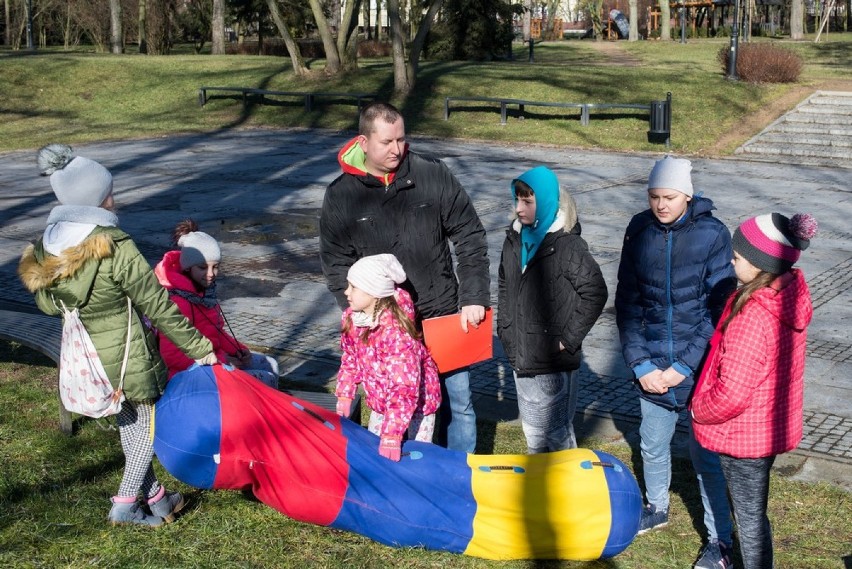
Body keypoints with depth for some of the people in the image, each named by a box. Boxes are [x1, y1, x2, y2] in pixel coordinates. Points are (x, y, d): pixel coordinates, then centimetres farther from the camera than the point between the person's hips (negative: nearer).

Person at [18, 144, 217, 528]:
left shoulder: (47, 247, -6)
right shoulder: (116, 249, -25)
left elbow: (46, 302, 8)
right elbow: (158, 307, -19)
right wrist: (199, 347, -10)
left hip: (85, 358, 7)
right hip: (127, 355, -7)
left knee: (129, 420, 23)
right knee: (151, 419, 13)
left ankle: (151, 493, 35)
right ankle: (125, 504, 17)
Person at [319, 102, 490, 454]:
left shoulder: (433, 175, -5)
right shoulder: (341, 196, -4)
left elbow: (470, 237, -1)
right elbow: (337, 266, 0)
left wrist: (474, 298, -7)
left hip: (443, 316, 1)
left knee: (457, 403, 12)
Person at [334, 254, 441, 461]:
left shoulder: (396, 331, -36)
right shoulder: (350, 318, -12)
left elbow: (405, 386, -38)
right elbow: (350, 360, 6)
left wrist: (392, 435, -40)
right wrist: (344, 396, -4)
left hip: (416, 400, -7)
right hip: (381, 402, 7)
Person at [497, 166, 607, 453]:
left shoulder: (567, 244, -15)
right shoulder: (515, 238, 6)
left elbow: (596, 293, -14)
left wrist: (569, 338, -14)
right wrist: (504, 330, 11)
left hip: (554, 362, -7)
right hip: (521, 357, 7)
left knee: (556, 432, 3)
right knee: (532, 429, 19)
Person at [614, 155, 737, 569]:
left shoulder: (712, 235, -11)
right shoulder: (640, 232, -2)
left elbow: (718, 310, -10)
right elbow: (627, 303, 1)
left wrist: (683, 367, -13)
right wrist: (641, 364, -7)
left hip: (699, 370, -3)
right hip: (653, 368, 3)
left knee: (705, 455, 3)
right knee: (652, 445, 18)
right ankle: (657, 509, 43)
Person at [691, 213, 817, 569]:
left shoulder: (754, 318, -32)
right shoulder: (790, 294, -5)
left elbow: (731, 395, -29)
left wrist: (699, 409, -10)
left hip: (743, 434, -9)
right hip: (772, 426, 9)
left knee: (749, 515, 10)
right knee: (752, 509, 25)